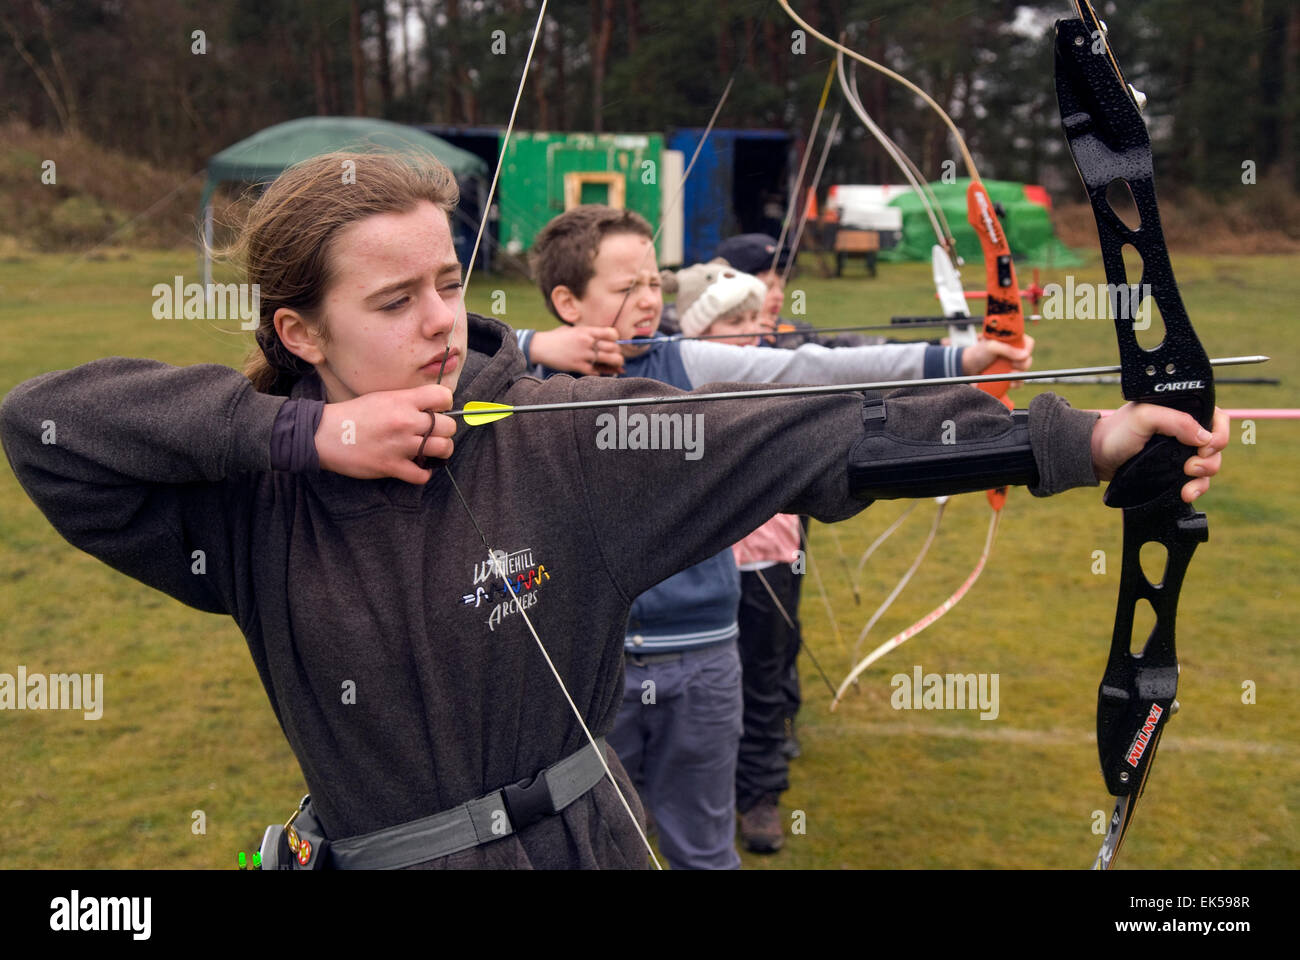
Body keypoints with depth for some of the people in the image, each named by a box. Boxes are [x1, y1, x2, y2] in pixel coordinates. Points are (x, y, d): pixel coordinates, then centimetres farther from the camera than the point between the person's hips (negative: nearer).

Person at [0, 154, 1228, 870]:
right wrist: (304, 429, -27)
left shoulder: (569, 435, -13)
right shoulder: (256, 501, -10)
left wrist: (1083, 437, -22)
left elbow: (812, 434, -18)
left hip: (578, 840, 0)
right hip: (378, 853, 0)